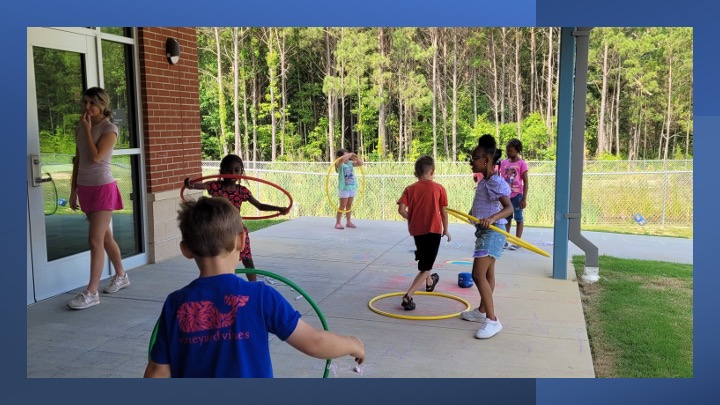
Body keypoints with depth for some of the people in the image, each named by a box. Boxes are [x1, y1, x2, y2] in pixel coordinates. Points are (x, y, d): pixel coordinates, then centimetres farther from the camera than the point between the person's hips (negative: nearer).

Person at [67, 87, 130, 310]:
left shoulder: (109, 128, -9)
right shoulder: (80, 128, 9)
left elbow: (96, 157, -21)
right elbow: (77, 161, 13)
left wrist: (88, 129, -13)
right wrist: (73, 190, 12)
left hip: (103, 188, -7)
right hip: (85, 188, 7)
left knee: (95, 240, -9)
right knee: (105, 237, 15)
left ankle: (91, 292, -4)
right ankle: (121, 275, 31)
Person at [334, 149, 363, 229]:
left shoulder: (350, 163, 8)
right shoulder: (339, 164, -10)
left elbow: (360, 163, 13)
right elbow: (342, 159, -32)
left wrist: (355, 157, -2)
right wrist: (350, 154, -20)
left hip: (352, 187, 6)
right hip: (344, 188, -6)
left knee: (349, 205, 13)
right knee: (342, 206, -3)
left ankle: (348, 222, 21)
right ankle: (337, 223, 4)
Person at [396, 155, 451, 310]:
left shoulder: (410, 189, 0)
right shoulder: (439, 188, -4)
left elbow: (401, 209, -10)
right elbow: (443, 211, -1)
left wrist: (411, 219, 9)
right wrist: (445, 229, 13)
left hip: (416, 230, 4)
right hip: (433, 230, -4)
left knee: (424, 258, 30)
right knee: (425, 267, -2)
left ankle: (429, 282, 54)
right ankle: (408, 296, -18)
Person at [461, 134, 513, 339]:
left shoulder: (496, 182, -20)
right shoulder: (483, 181, 10)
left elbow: (508, 208, -30)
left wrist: (491, 218, -46)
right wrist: (473, 214, 40)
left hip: (491, 232, -10)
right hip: (483, 230, 10)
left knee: (478, 275, -13)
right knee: (487, 273, 19)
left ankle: (492, 320, -8)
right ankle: (482, 311, 31)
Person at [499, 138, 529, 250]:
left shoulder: (521, 164, -9)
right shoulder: (504, 163, 5)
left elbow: (525, 182, -9)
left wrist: (524, 198, -12)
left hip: (517, 195, -5)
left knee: (518, 218, 4)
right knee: (507, 218, 13)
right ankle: (505, 240, 20)